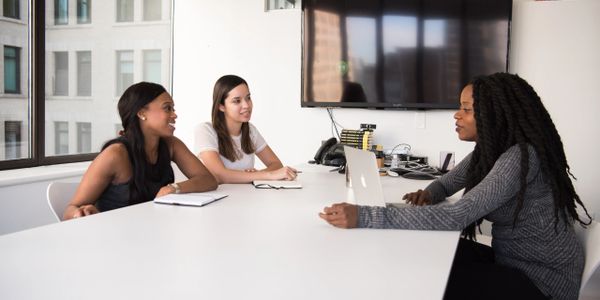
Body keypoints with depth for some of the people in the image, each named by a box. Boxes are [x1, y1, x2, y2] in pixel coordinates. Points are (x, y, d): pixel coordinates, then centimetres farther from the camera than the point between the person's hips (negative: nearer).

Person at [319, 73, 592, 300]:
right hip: (510, 259, 8)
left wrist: (363, 217, -42)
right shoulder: (489, 150, 2)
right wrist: (428, 195, -12)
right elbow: (447, 182, 15)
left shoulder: (520, 157, -27)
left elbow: (456, 217, -37)